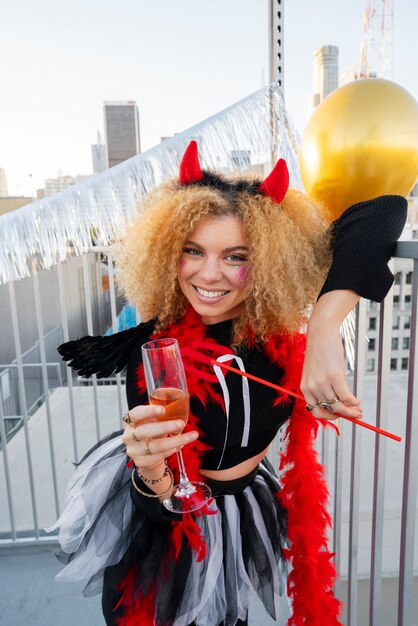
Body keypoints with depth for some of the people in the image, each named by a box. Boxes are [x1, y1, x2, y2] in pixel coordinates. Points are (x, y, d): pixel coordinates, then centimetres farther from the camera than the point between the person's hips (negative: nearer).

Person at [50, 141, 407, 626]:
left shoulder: (279, 324, -24)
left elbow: (384, 210, -33)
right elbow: (161, 507, -23)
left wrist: (324, 330, -47)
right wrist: (150, 471, -47)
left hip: (240, 515, 3)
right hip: (155, 523, -2)